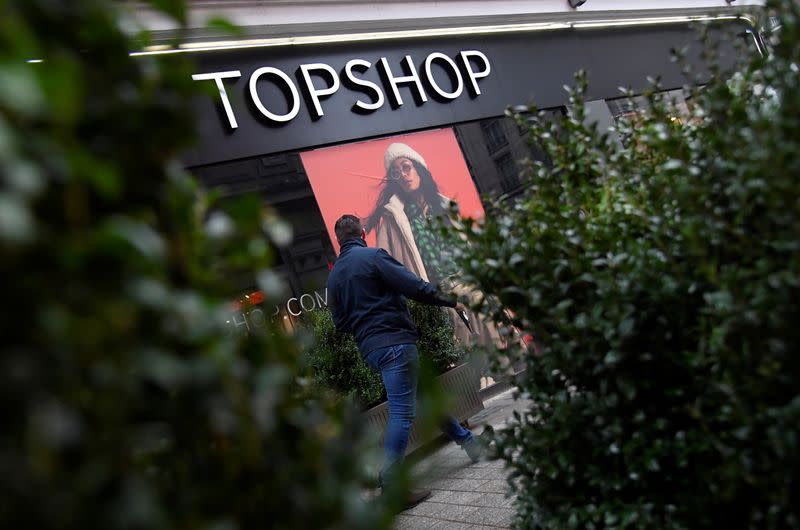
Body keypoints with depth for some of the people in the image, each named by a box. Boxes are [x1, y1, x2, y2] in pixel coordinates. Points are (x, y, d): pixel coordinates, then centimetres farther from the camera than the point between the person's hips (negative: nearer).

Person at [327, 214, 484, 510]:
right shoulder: (372, 256, -7)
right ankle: (390, 487, -11)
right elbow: (413, 286, -14)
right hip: (395, 341, -8)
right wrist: (450, 301, -2)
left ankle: (464, 439, 31)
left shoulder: (334, 276, 15)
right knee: (402, 412, -9)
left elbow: (340, 323, 17)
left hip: (370, 349, 8)